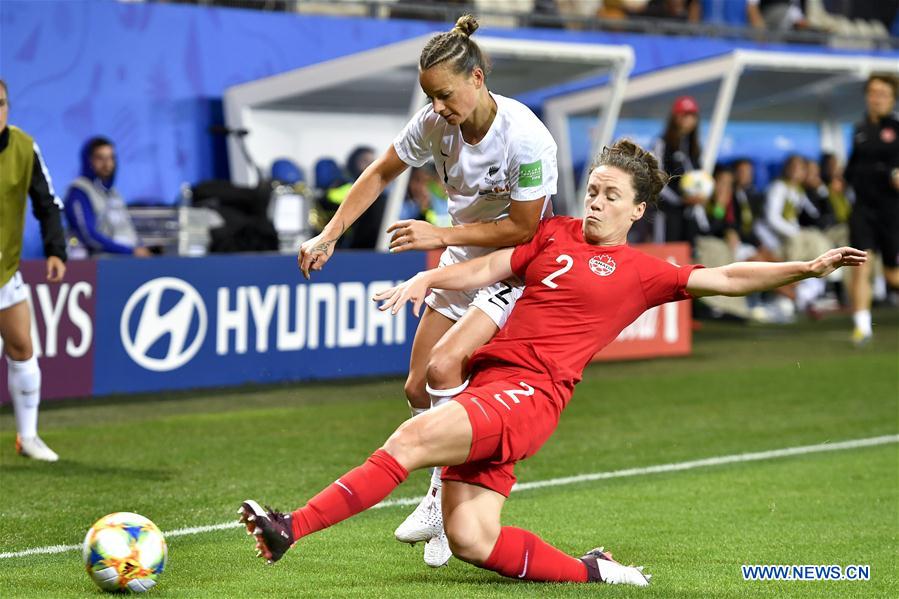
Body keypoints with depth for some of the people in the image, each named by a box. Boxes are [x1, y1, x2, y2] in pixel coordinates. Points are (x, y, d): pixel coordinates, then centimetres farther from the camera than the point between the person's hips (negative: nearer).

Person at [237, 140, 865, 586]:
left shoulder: (641, 271, 10)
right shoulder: (556, 233, 22)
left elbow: (727, 278, 10)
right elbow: (487, 268, 21)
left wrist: (807, 267, 0)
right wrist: (427, 279, 3)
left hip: (531, 393, -6)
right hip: (489, 383, 6)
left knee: (412, 439, -27)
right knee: (471, 540, -7)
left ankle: (291, 528, -32)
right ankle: (590, 572, 11)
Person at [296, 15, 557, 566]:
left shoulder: (526, 139, -28)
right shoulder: (435, 124, -11)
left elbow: (522, 228, -21)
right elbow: (380, 174, 4)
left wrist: (441, 236, -23)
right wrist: (330, 235, -3)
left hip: (517, 270, -7)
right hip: (462, 265, 7)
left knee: (444, 365, -25)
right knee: (419, 389, 5)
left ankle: (449, 505, -13)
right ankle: (441, 500, 25)